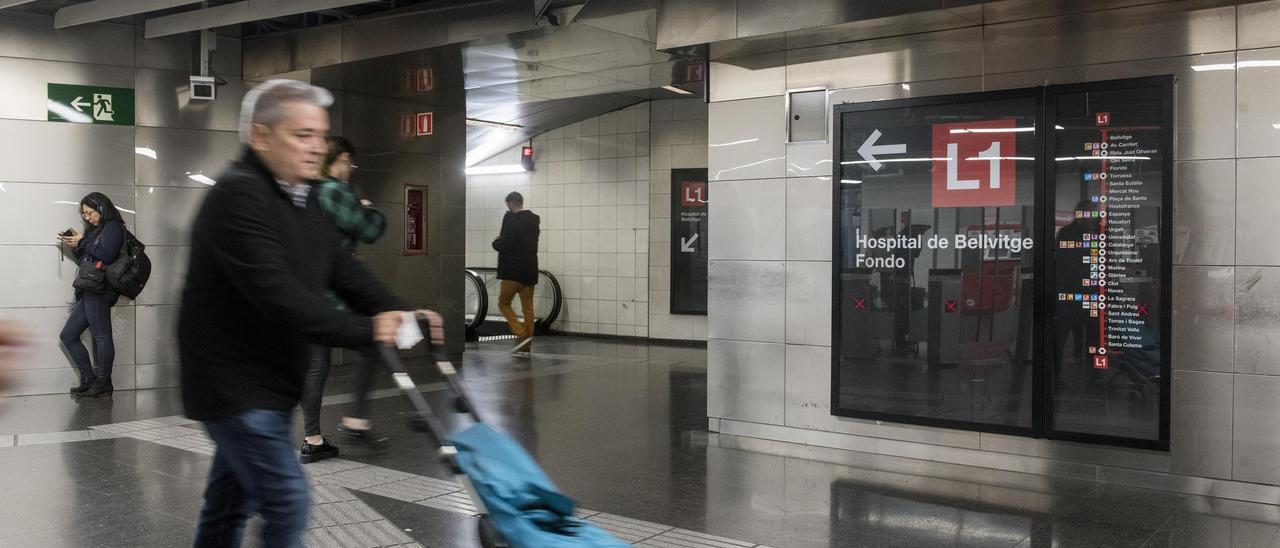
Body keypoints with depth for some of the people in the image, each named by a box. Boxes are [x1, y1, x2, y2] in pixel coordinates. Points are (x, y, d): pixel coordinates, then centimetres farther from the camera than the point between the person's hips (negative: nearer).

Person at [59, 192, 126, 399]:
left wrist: (82, 243, -9)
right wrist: (75, 248, 11)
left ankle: (103, 383, -3)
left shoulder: (112, 227, -3)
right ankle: (89, 379, 12)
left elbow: (106, 255, -17)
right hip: (88, 291, 10)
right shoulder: (96, 230, 23)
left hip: (100, 290, -10)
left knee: (101, 336, -8)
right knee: (68, 335, 10)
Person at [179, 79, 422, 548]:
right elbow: (277, 294, -29)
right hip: (235, 382, -9)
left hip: (264, 381, 9)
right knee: (287, 505, -7)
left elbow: (343, 269, 5)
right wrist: (368, 332, -28)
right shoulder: (237, 195, -20)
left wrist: (396, 314, -12)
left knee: (230, 503, 19)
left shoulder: (301, 198, 10)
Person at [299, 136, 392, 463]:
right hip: (334, 292, -8)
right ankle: (356, 421, 6)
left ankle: (312, 441, 13)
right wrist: (369, 209, 10)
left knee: (315, 365, 10)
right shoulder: (336, 191, -12)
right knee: (370, 350, 8)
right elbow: (370, 231, -10)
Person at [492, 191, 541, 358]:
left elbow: (504, 245, -19)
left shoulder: (511, 219, -12)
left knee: (504, 303, 5)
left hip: (514, 271, -7)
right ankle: (526, 347, 8)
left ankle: (522, 334, -11)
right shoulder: (533, 220, 13)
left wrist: (496, 242, 3)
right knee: (528, 308, 8)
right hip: (530, 270, 7)